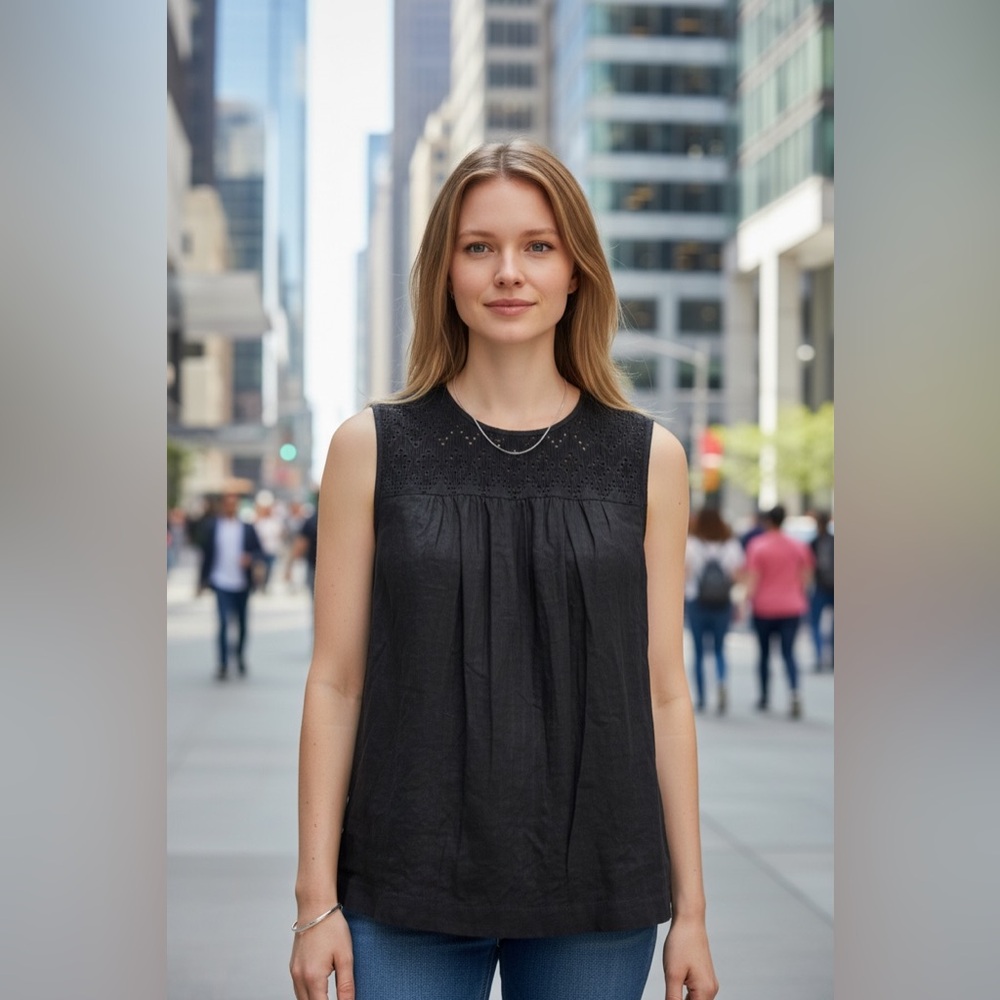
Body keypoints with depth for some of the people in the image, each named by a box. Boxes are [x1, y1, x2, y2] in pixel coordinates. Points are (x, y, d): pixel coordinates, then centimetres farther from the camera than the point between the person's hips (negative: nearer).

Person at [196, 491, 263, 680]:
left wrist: (250, 558, -17)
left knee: (242, 623, 11)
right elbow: (206, 553, 6)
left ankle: (240, 656, 32)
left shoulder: (248, 528, 3)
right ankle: (223, 663, -6)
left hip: (242, 584, 2)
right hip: (221, 583, -2)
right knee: (224, 621, -13)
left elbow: (258, 549, 6)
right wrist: (202, 580, 7)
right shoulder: (211, 526, 2)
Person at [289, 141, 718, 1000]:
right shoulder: (372, 448, 1)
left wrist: (691, 907, 3)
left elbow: (665, 693, 4)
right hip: (408, 894, 0)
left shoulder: (648, 459, 3)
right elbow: (335, 682, 1)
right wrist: (317, 899, -2)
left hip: (596, 894, 1)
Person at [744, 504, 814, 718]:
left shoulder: (757, 546, -7)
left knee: (764, 653, 12)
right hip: (791, 607, 2)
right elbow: (805, 576, 7)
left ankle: (765, 698, 20)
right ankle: (794, 693, -22)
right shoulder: (798, 546, 3)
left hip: (764, 607, -2)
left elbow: (753, 579, -12)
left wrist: (747, 601, -9)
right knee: (789, 653, 1)